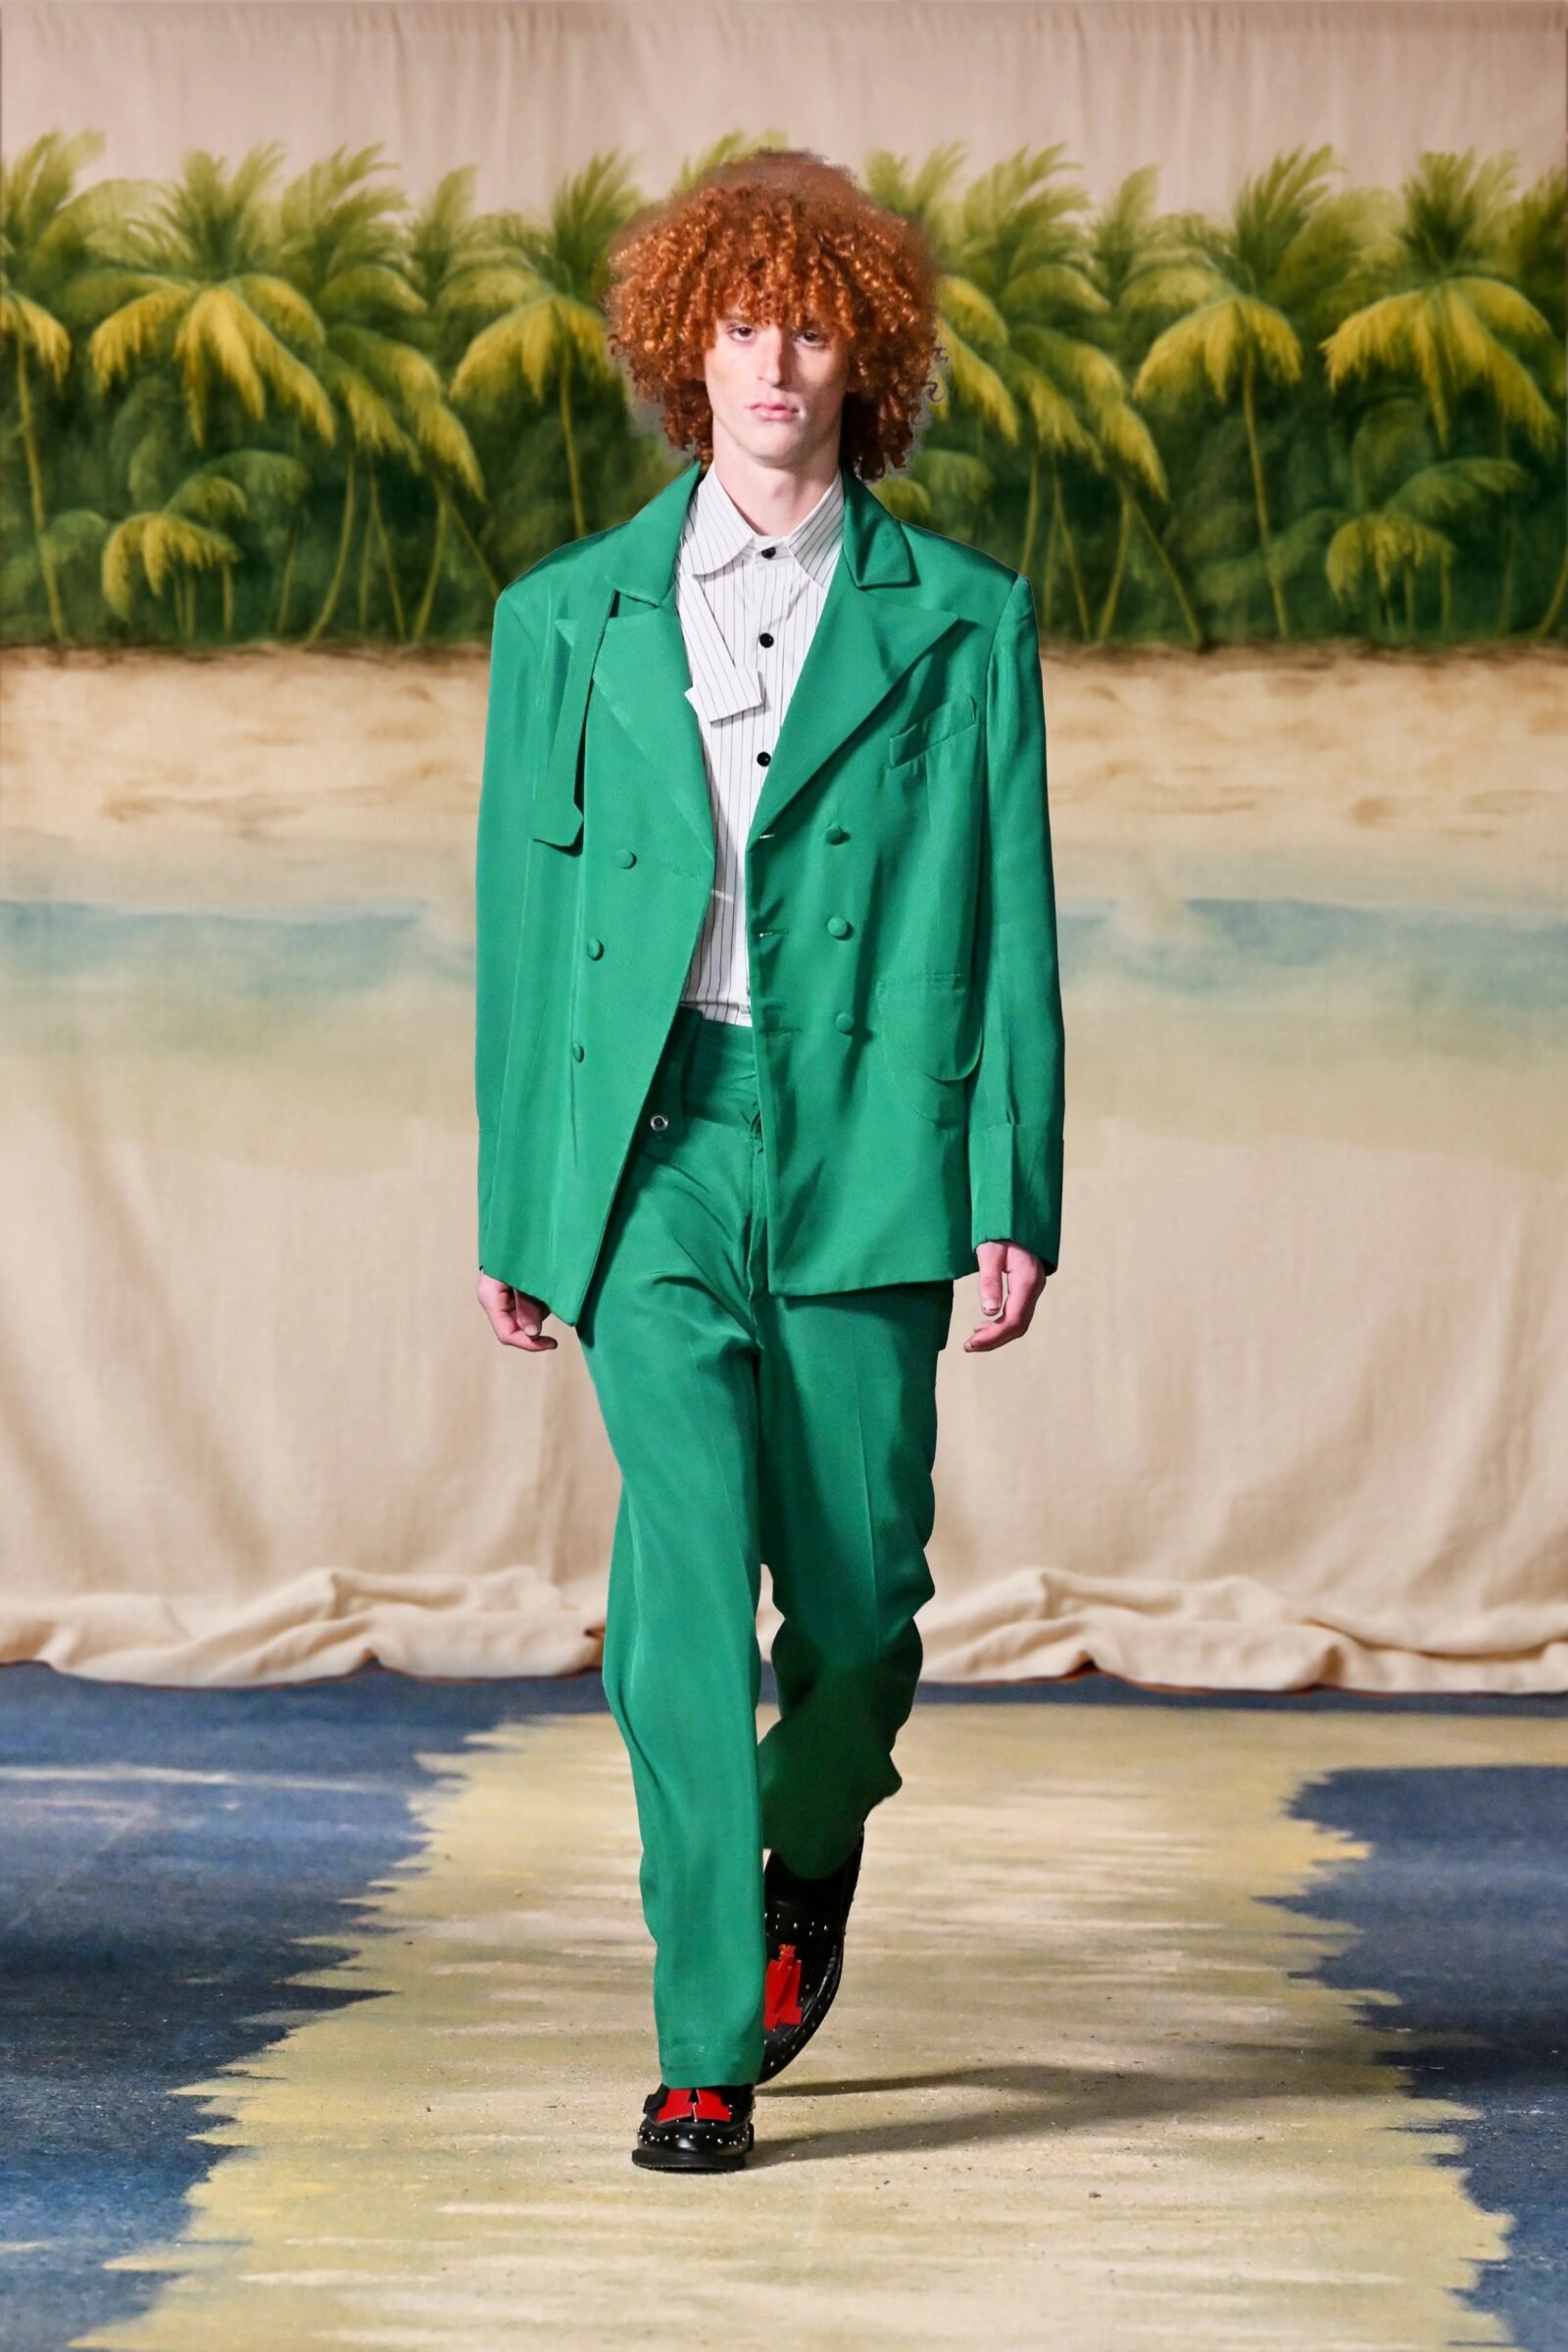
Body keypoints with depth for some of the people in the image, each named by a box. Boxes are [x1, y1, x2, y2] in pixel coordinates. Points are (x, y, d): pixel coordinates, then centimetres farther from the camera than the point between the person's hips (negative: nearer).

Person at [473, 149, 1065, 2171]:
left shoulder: (961, 620, 8)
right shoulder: (567, 617, 11)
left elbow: (1009, 924, 5)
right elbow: (520, 919, 13)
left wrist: (1017, 1203, -2)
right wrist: (512, 1209, 10)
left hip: (864, 1151, 0)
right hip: (650, 1157, 0)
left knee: (856, 1586, 2)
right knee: (686, 1583, -11)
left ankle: (808, 1853, 37)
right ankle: (707, 2049, -7)